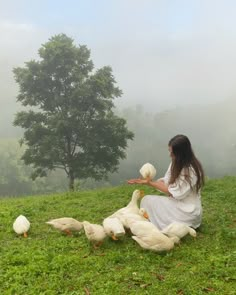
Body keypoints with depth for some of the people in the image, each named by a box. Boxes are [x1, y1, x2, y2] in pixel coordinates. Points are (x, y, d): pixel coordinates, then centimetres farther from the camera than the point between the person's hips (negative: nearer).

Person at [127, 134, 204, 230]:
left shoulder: (191, 170, -24)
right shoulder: (176, 164, 3)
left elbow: (175, 193, -21)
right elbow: (165, 182, 5)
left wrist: (150, 183, -20)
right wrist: (147, 181, -12)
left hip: (188, 211, -9)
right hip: (178, 203, 9)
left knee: (148, 200, -10)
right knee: (147, 199, 3)